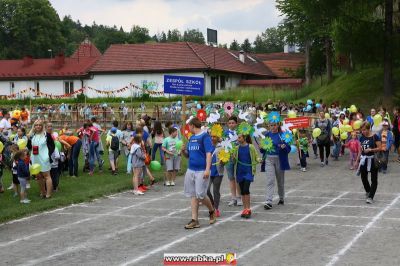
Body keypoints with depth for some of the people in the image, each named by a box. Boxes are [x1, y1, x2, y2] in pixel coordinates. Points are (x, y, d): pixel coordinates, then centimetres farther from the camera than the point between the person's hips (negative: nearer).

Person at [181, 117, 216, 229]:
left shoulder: (205, 136, -7)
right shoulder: (191, 138, 16)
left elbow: (209, 153, -14)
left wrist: (207, 169, -22)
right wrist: (184, 151, -1)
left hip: (201, 171, -7)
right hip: (190, 170, 7)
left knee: (200, 195, -6)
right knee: (193, 195, 5)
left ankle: (212, 211, 20)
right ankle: (194, 220, 8)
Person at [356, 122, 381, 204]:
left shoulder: (375, 137, -10)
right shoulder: (362, 137, 6)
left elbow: (379, 148, -11)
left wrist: (371, 150, -23)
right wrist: (357, 160, 11)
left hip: (373, 160, -6)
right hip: (364, 159, 6)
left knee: (374, 179, -2)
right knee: (363, 177, 14)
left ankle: (370, 197, -1)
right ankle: (368, 191, 39)